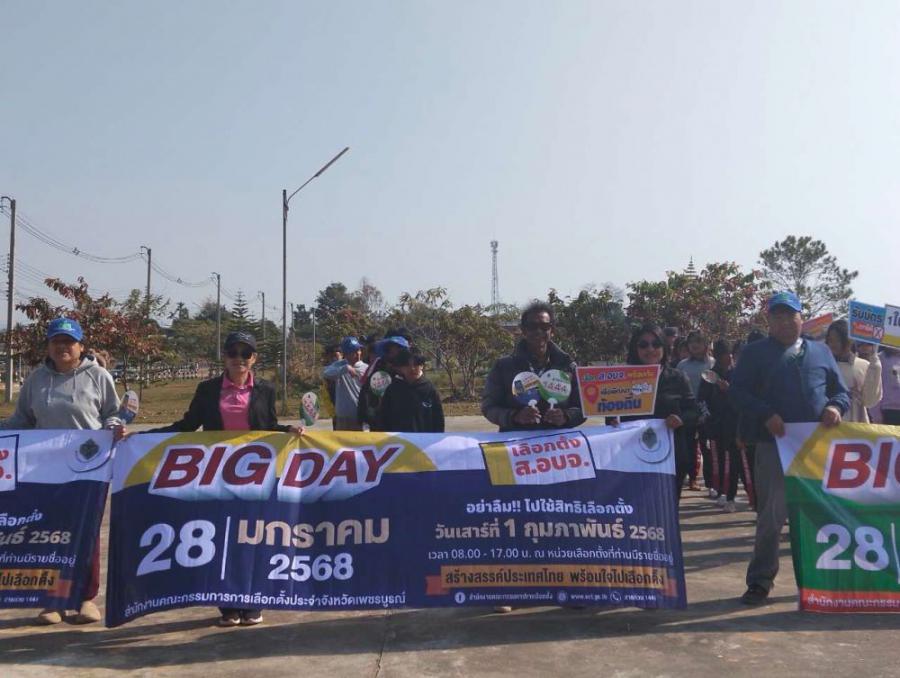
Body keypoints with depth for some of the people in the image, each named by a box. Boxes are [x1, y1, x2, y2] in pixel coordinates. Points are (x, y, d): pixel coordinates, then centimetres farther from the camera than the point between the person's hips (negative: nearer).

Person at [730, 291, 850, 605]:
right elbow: (738, 391, -2)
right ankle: (760, 582, 9)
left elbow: (841, 390, 16)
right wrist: (766, 415, -17)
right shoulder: (754, 352, 6)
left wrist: (835, 406, -7)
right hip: (774, 445, -3)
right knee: (771, 515, -2)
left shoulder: (821, 351, 15)